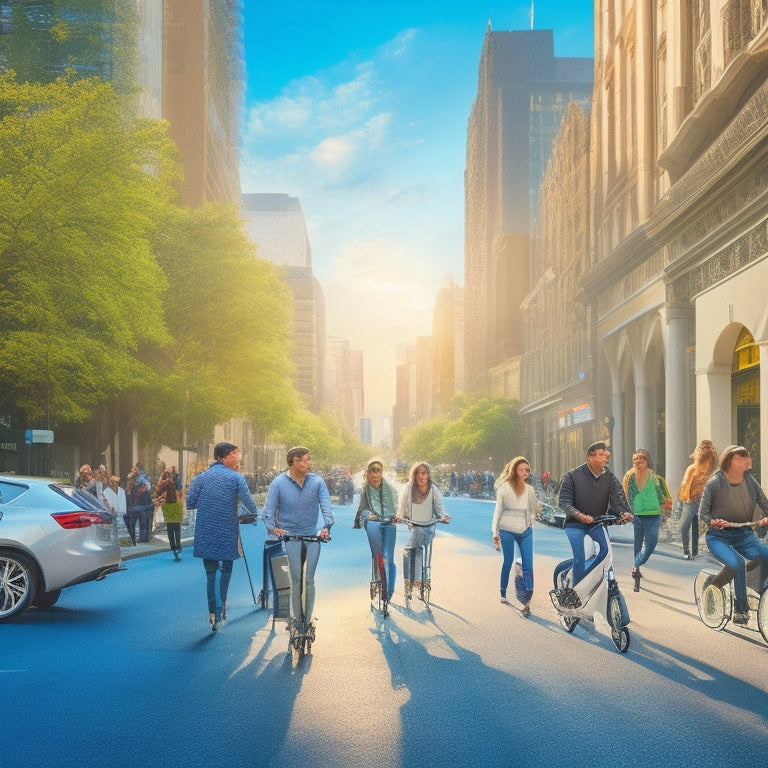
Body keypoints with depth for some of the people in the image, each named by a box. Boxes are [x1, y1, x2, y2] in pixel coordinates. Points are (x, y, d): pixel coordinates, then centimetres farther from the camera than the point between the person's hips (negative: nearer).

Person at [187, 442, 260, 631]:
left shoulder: (200, 478, 1)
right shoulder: (236, 478, -6)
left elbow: (190, 503, 0)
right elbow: (249, 503, -5)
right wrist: (255, 514, 15)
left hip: (205, 534, 2)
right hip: (228, 533, -2)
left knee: (210, 571, 10)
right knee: (226, 569, 11)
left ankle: (213, 612, 6)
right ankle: (221, 610, 4)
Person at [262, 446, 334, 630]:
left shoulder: (317, 481, -3)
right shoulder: (279, 483, -6)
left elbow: (325, 505, -10)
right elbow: (269, 510, -6)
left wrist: (327, 526, -25)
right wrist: (273, 528, -22)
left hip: (313, 535, 1)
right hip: (290, 535, -1)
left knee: (309, 578, 2)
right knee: (296, 578, -3)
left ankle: (309, 617, 14)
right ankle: (296, 617, 9)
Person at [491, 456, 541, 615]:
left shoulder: (529, 489, 11)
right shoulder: (504, 488, 0)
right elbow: (498, 511, 2)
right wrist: (495, 532, 1)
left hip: (525, 530, 3)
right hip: (507, 530, -3)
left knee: (528, 565, -6)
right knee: (508, 562, 3)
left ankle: (527, 601, -8)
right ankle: (503, 593, 22)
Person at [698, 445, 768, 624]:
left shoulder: (751, 482, 0)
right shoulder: (714, 483, -10)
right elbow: (703, 512, -5)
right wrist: (713, 522, -26)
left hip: (744, 535, 4)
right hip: (719, 537, -4)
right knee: (737, 563, -32)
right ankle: (741, 608, -15)